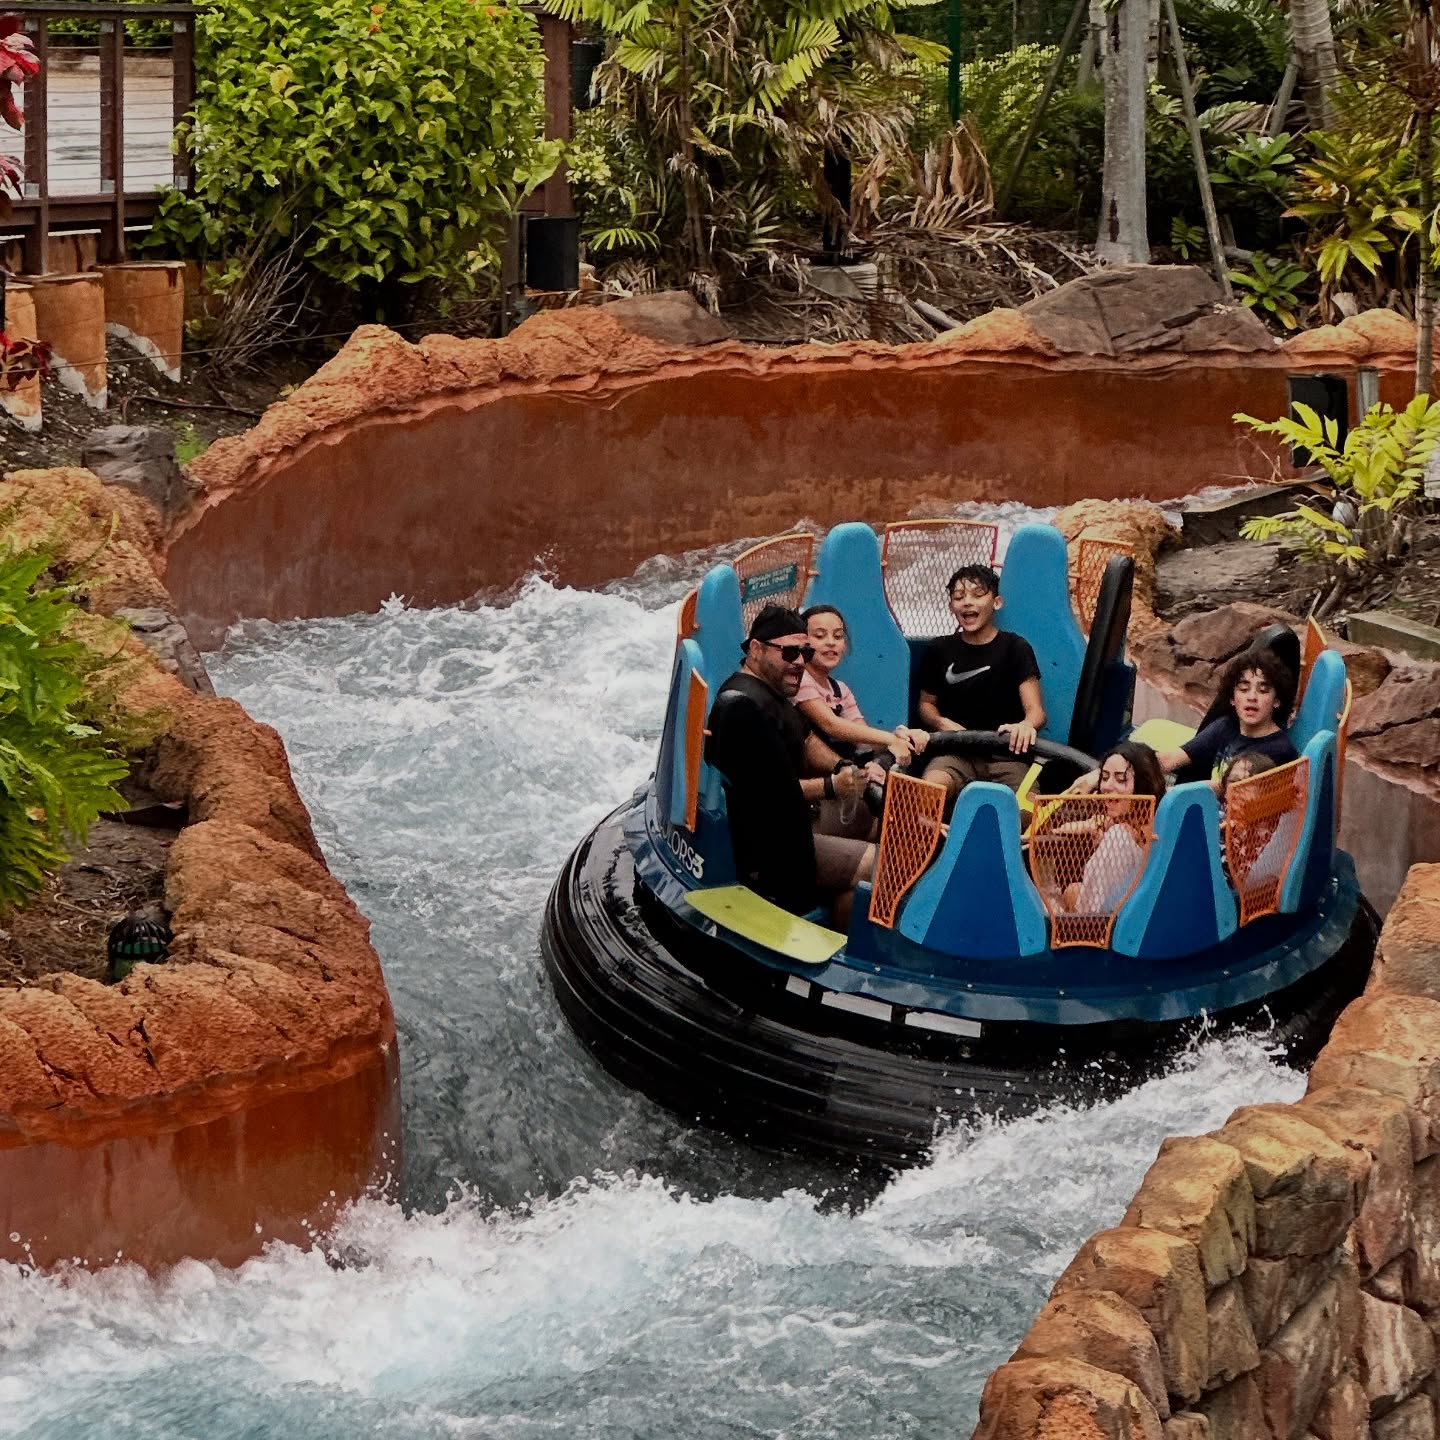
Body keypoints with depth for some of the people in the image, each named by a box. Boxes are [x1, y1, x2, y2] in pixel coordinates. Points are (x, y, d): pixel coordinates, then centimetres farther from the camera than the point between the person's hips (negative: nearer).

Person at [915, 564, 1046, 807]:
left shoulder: (1015, 648, 5)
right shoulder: (939, 651, 13)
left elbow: (1036, 709, -4)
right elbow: (926, 703, 23)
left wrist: (1026, 725, -29)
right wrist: (942, 723, -2)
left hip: (1007, 754, -1)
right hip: (956, 753, 1)